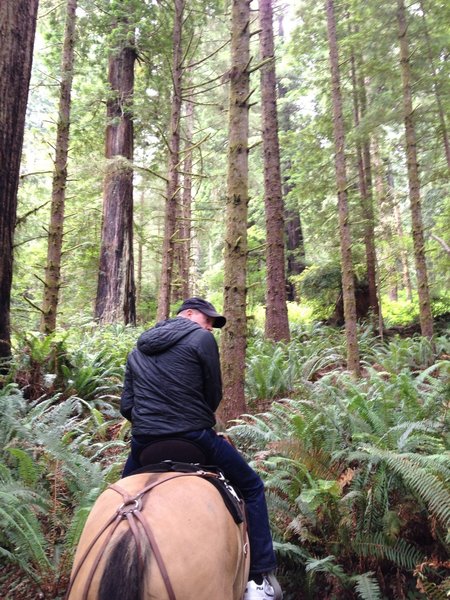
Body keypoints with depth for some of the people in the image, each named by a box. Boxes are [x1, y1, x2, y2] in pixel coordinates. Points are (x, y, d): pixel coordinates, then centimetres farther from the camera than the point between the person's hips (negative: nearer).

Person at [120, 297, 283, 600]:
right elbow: (214, 395, -1)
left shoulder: (137, 351, 13)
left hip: (144, 442, 5)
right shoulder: (201, 338, -4)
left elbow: (126, 407, 9)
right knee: (252, 487, 15)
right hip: (194, 439, -4)